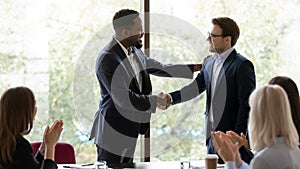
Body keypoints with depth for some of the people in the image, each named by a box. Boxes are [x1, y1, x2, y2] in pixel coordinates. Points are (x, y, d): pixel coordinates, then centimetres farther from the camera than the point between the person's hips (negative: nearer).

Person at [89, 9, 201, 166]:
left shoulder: (134, 51, 8)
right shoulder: (107, 59, -21)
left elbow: (159, 68, 20)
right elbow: (123, 98, -24)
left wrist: (196, 68, 18)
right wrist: (154, 101, -16)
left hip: (130, 132, 9)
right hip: (113, 135, -9)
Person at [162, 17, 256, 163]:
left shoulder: (242, 65, -11)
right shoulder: (209, 62, 13)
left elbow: (246, 104, -14)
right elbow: (197, 86, 6)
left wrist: (237, 138, -16)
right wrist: (172, 98, -11)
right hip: (212, 136, 7)